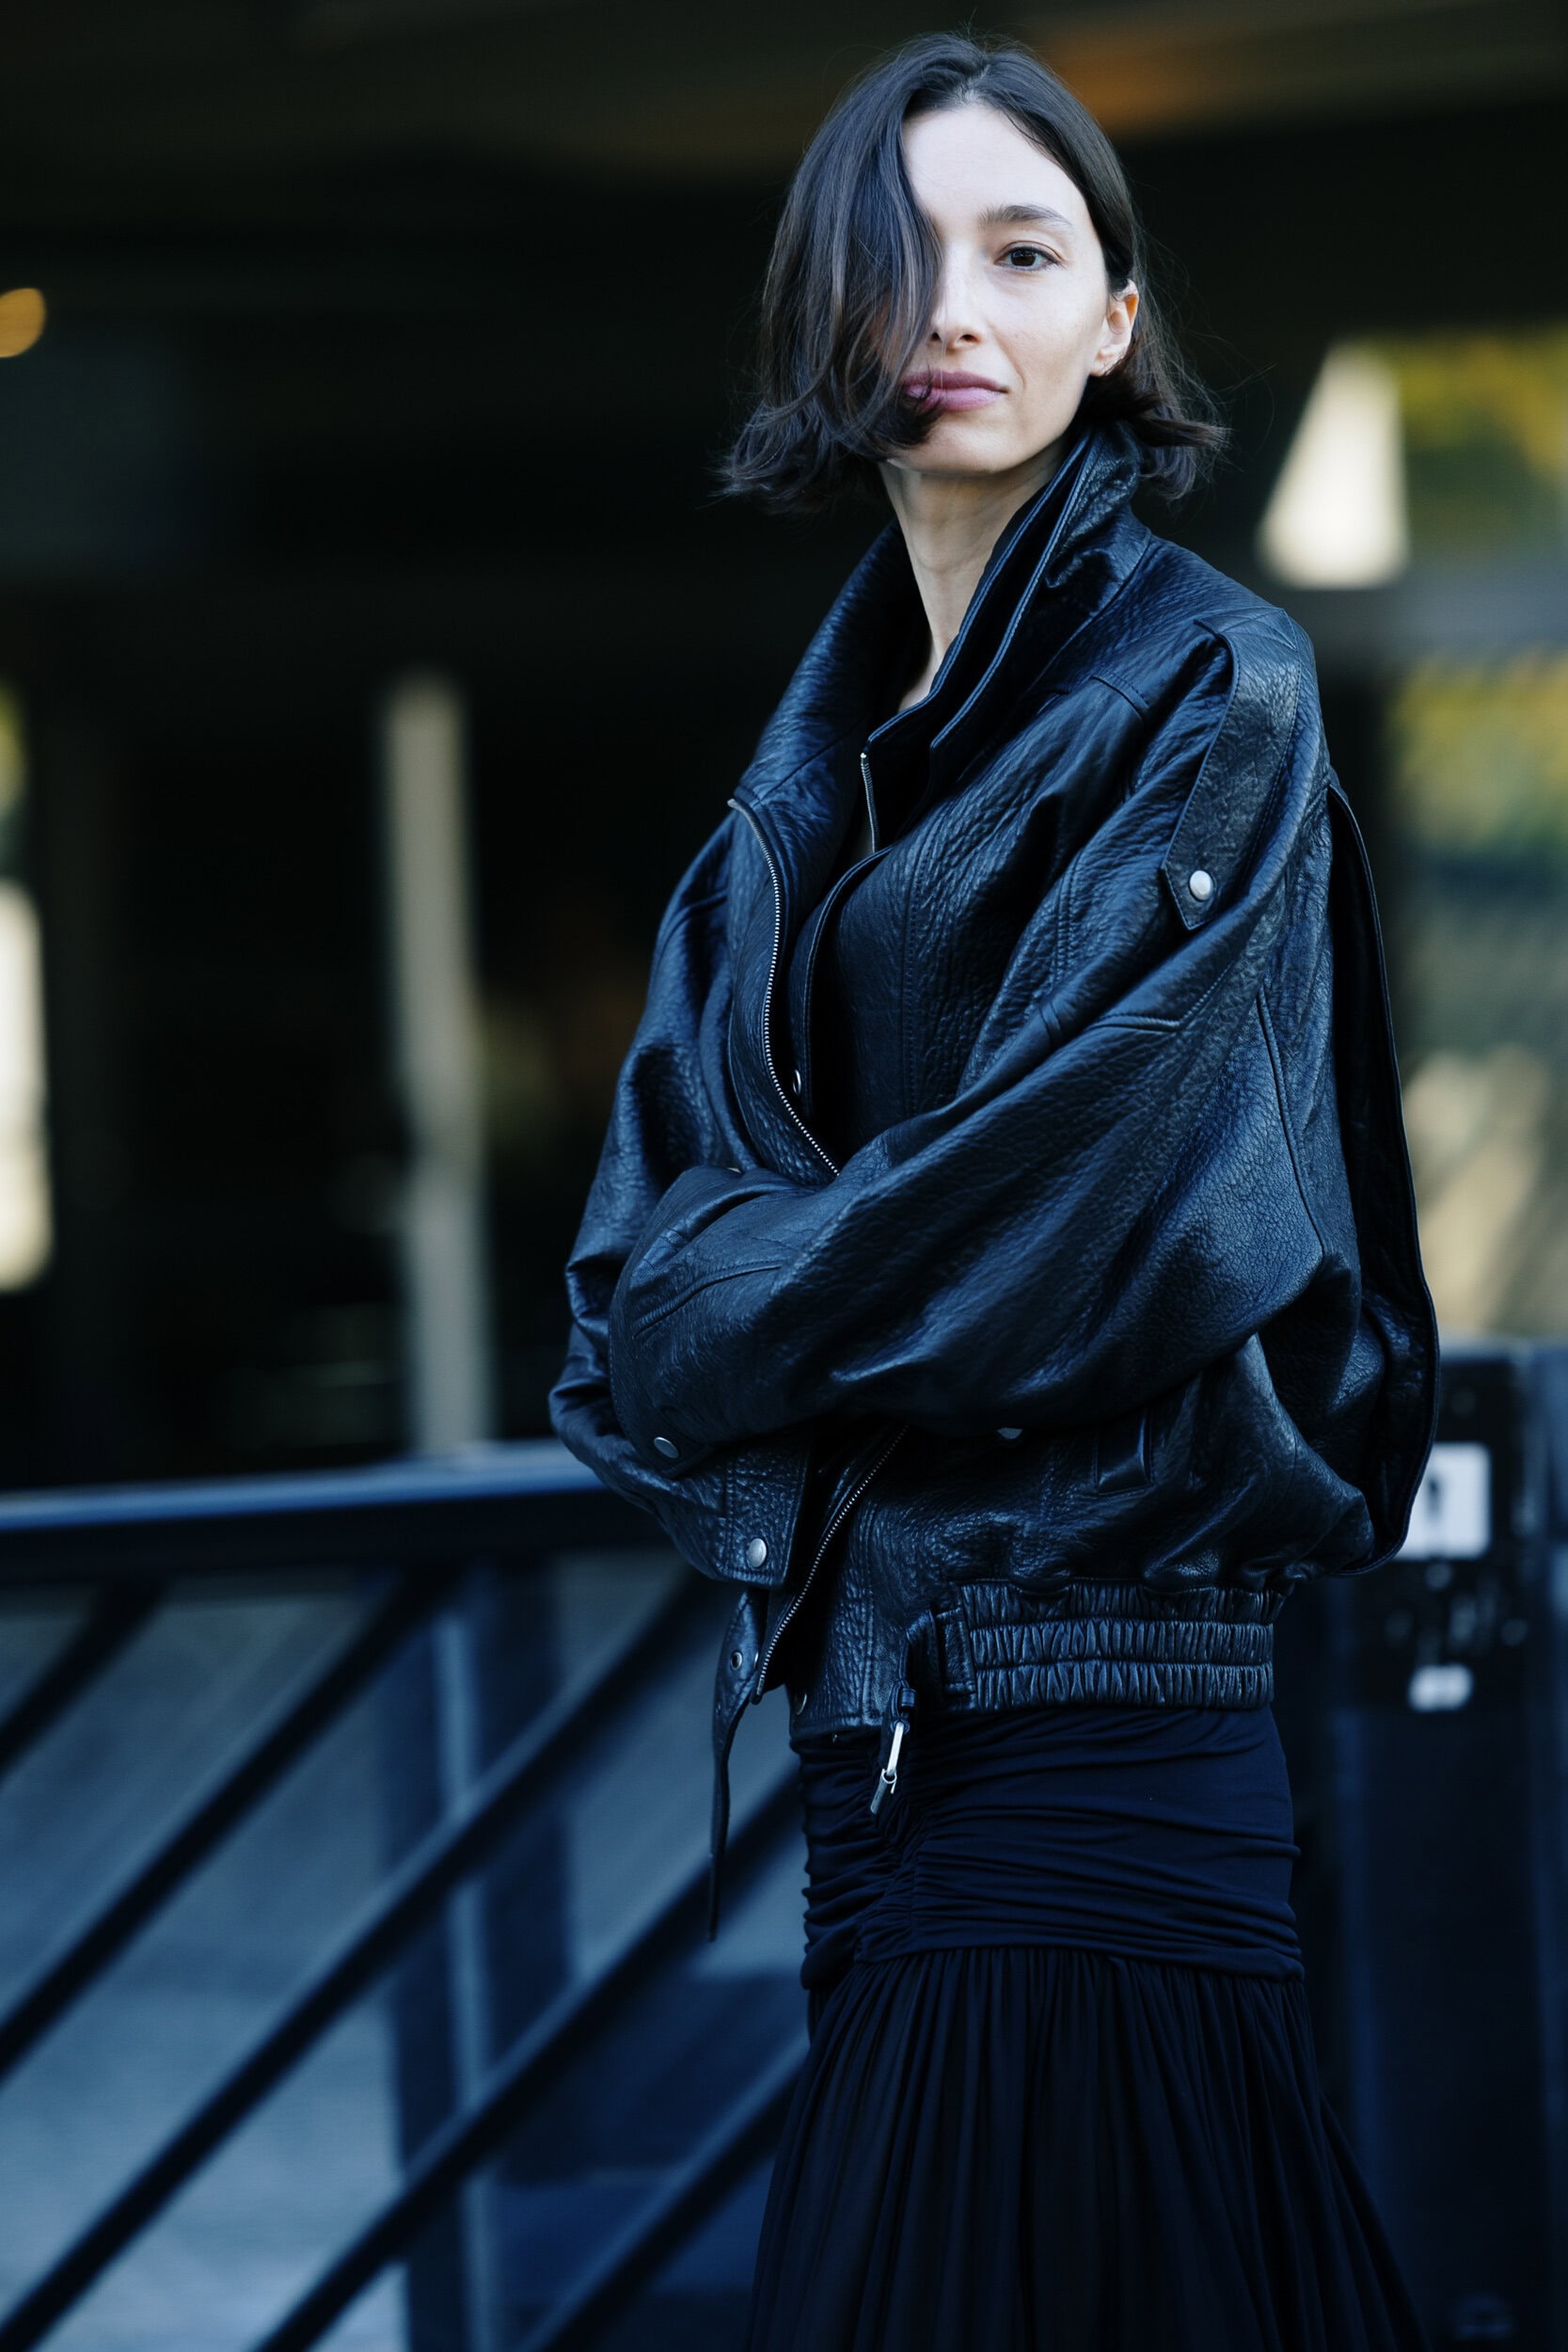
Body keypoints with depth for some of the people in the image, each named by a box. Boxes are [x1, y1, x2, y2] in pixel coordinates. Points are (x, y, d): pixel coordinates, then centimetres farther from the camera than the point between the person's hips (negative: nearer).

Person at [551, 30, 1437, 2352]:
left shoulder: (1204, 697, -6)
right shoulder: (832, 748, 16)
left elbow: (1085, 1198, -16)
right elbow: (655, 1228, 10)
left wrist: (739, 1314, -5)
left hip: (1084, 1693, -8)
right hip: (870, 1695, 8)